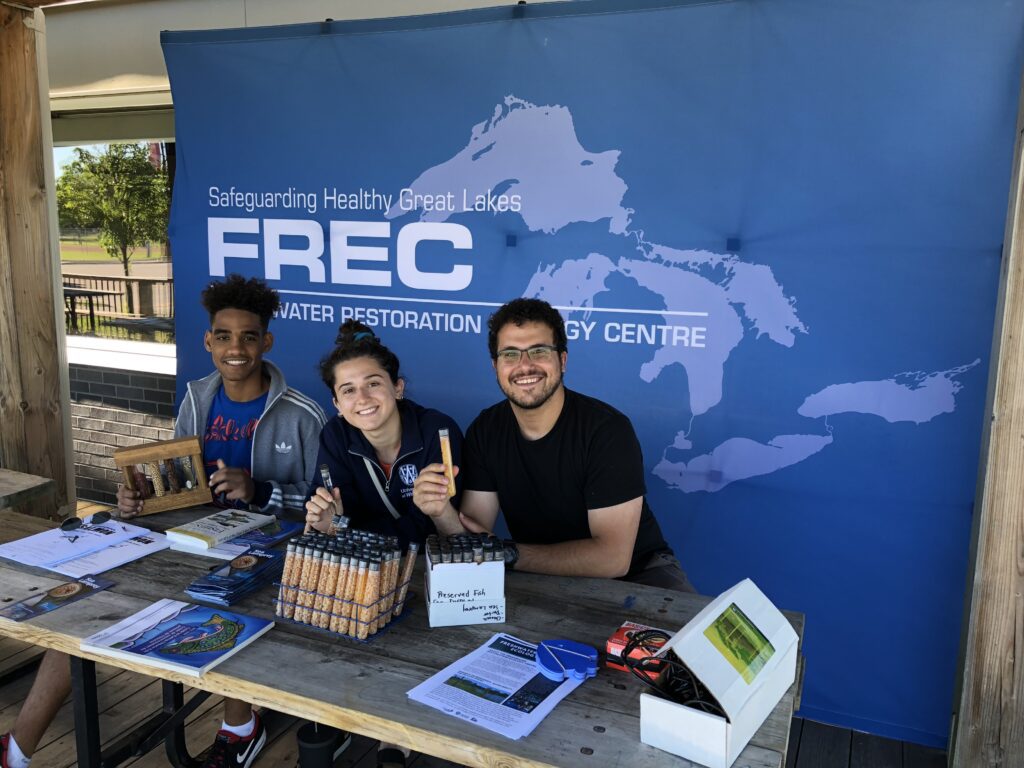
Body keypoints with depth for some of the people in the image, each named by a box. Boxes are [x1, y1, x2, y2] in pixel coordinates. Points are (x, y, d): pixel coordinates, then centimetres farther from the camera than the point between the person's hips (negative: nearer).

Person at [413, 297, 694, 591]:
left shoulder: (607, 430, -22)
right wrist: (443, 512, -29)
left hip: (637, 571, -4)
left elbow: (613, 558, -26)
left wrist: (508, 553, -24)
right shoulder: (484, 432, -6)